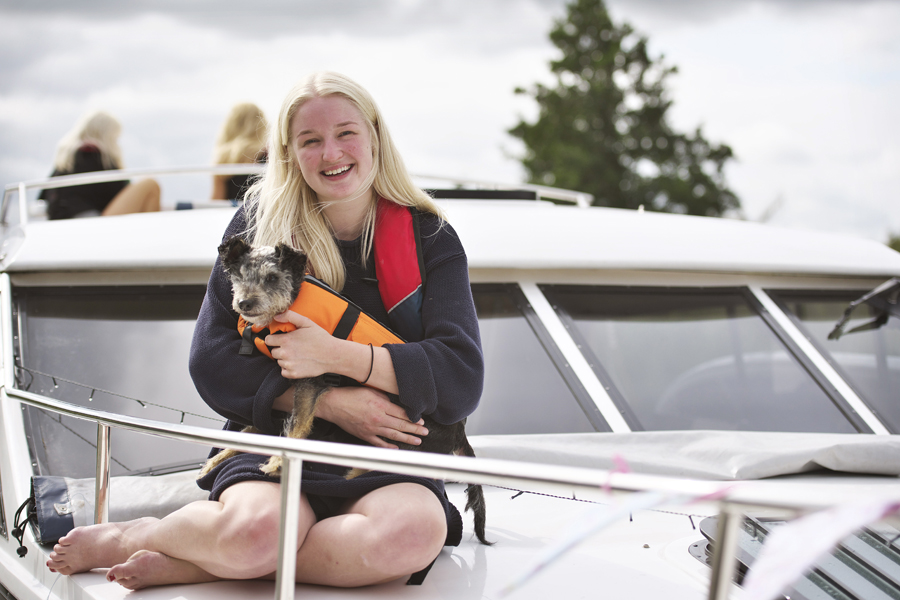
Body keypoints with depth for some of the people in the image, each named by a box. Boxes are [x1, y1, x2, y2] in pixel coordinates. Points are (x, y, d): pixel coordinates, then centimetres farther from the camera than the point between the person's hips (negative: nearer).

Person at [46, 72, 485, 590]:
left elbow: (462, 382, -8)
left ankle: (194, 565, -19)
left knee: (414, 533, -36)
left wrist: (335, 356, -17)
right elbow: (212, 363, 0)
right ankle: (127, 539, -5)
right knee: (255, 529, -37)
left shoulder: (429, 237, 3)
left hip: (388, 458, 1)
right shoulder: (259, 223, 4)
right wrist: (332, 403, -12)